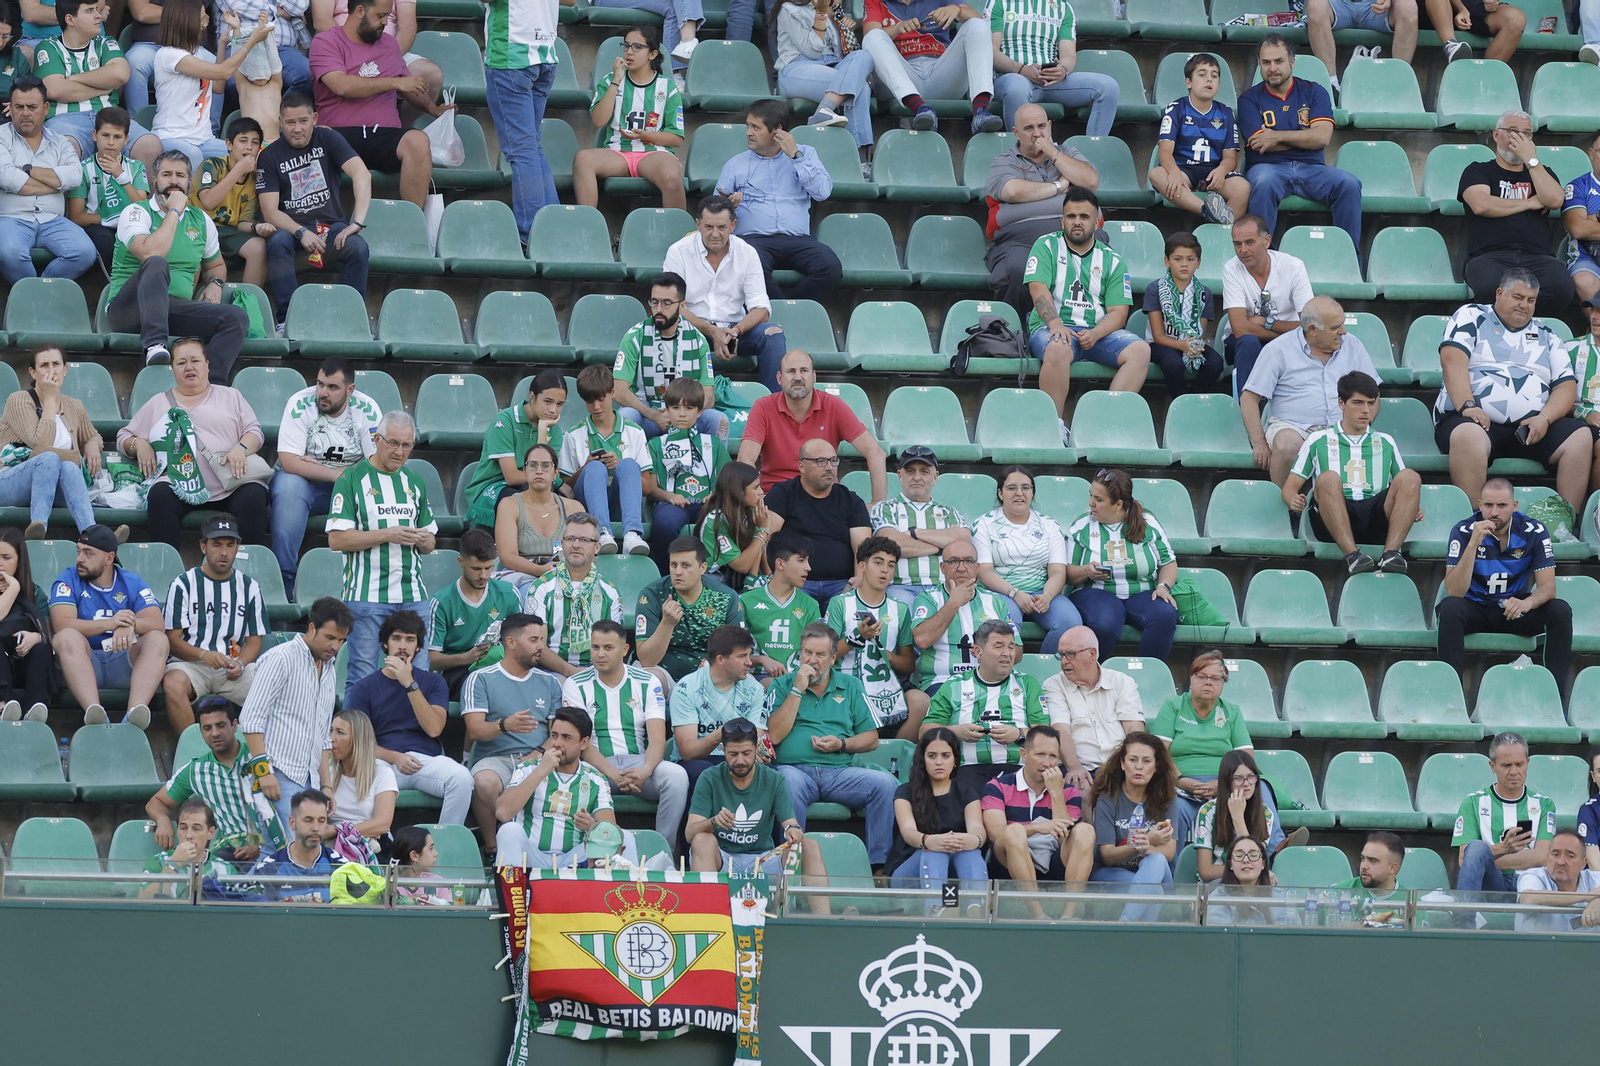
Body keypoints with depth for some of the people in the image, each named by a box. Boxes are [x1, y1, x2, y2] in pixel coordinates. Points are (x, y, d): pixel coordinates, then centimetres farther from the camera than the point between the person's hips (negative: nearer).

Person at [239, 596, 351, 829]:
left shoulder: (328, 670, 21)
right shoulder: (280, 659, -4)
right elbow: (251, 719, -10)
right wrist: (264, 770, -18)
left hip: (309, 781, 7)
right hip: (280, 776, -7)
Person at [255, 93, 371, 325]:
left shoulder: (327, 139, 1)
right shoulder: (269, 156, 1)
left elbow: (362, 175, -13)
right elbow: (270, 212, -6)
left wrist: (357, 222, -26)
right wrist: (301, 233, -25)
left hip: (331, 225, 0)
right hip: (291, 227, 0)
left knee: (358, 248, -31)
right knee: (278, 243, -35)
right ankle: (286, 320, -33)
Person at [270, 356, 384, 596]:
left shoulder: (367, 410, -7)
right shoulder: (300, 405, -12)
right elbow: (288, 462, -20)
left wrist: (316, 466, -19)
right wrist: (334, 474, -27)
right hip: (305, 483, -1)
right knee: (289, 486, -35)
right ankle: (284, 577, -33)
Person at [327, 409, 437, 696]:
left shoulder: (414, 482, 17)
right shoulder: (352, 479, 0)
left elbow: (429, 542, 22)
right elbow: (337, 539, -9)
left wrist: (421, 539, -3)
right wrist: (387, 535, -15)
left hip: (413, 596, 5)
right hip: (367, 595, -5)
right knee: (362, 679, -4)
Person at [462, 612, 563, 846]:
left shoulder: (550, 682, 20)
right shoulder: (481, 679, 8)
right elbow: (475, 730, -5)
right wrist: (504, 725, -26)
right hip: (495, 757, -2)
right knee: (485, 783, -39)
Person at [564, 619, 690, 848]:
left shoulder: (647, 683, 8)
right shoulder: (575, 685, 5)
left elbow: (657, 738, -1)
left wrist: (646, 770, -25)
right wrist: (612, 773, -23)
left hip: (638, 761, 2)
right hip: (597, 765, -2)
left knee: (677, 775, -30)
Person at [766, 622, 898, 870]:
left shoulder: (850, 686, 18)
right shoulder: (782, 686, 12)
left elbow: (871, 738, 15)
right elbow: (774, 735, -2)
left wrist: (842, 744, -5)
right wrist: (797, 690, -3)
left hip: (840, 771, 2)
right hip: (795, 768, -2)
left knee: (886, 783, -25)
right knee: (789, 783, -39)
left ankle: (878, 865, -20)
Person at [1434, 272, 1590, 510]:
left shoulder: (1547, 337, 22)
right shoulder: (1471, 317, 13)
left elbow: (1566, 385, 11)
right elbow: (1452, 359, -4)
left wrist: (1544, 418, -10)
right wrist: (1467, 406, -19)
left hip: (1532, 427, 4)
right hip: (1478, 420, -3)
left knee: (1581, 438, -23)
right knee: (1468, 435, -39)